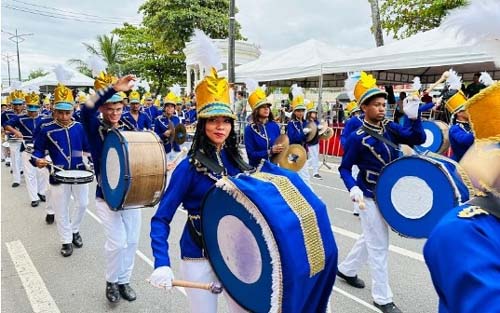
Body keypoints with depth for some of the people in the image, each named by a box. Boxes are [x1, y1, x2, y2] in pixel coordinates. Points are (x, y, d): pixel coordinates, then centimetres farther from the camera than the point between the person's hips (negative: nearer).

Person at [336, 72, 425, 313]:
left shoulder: (390, 128, 1)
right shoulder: (357, 138, -17)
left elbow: (418, 139, -4)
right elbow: (344, 168, -10)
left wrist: (414, 118, -19)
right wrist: (353, 188, -27)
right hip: (370, 197, -7)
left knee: (371, 238, 23)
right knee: (379, 246, 2)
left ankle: (346, 269, 44)